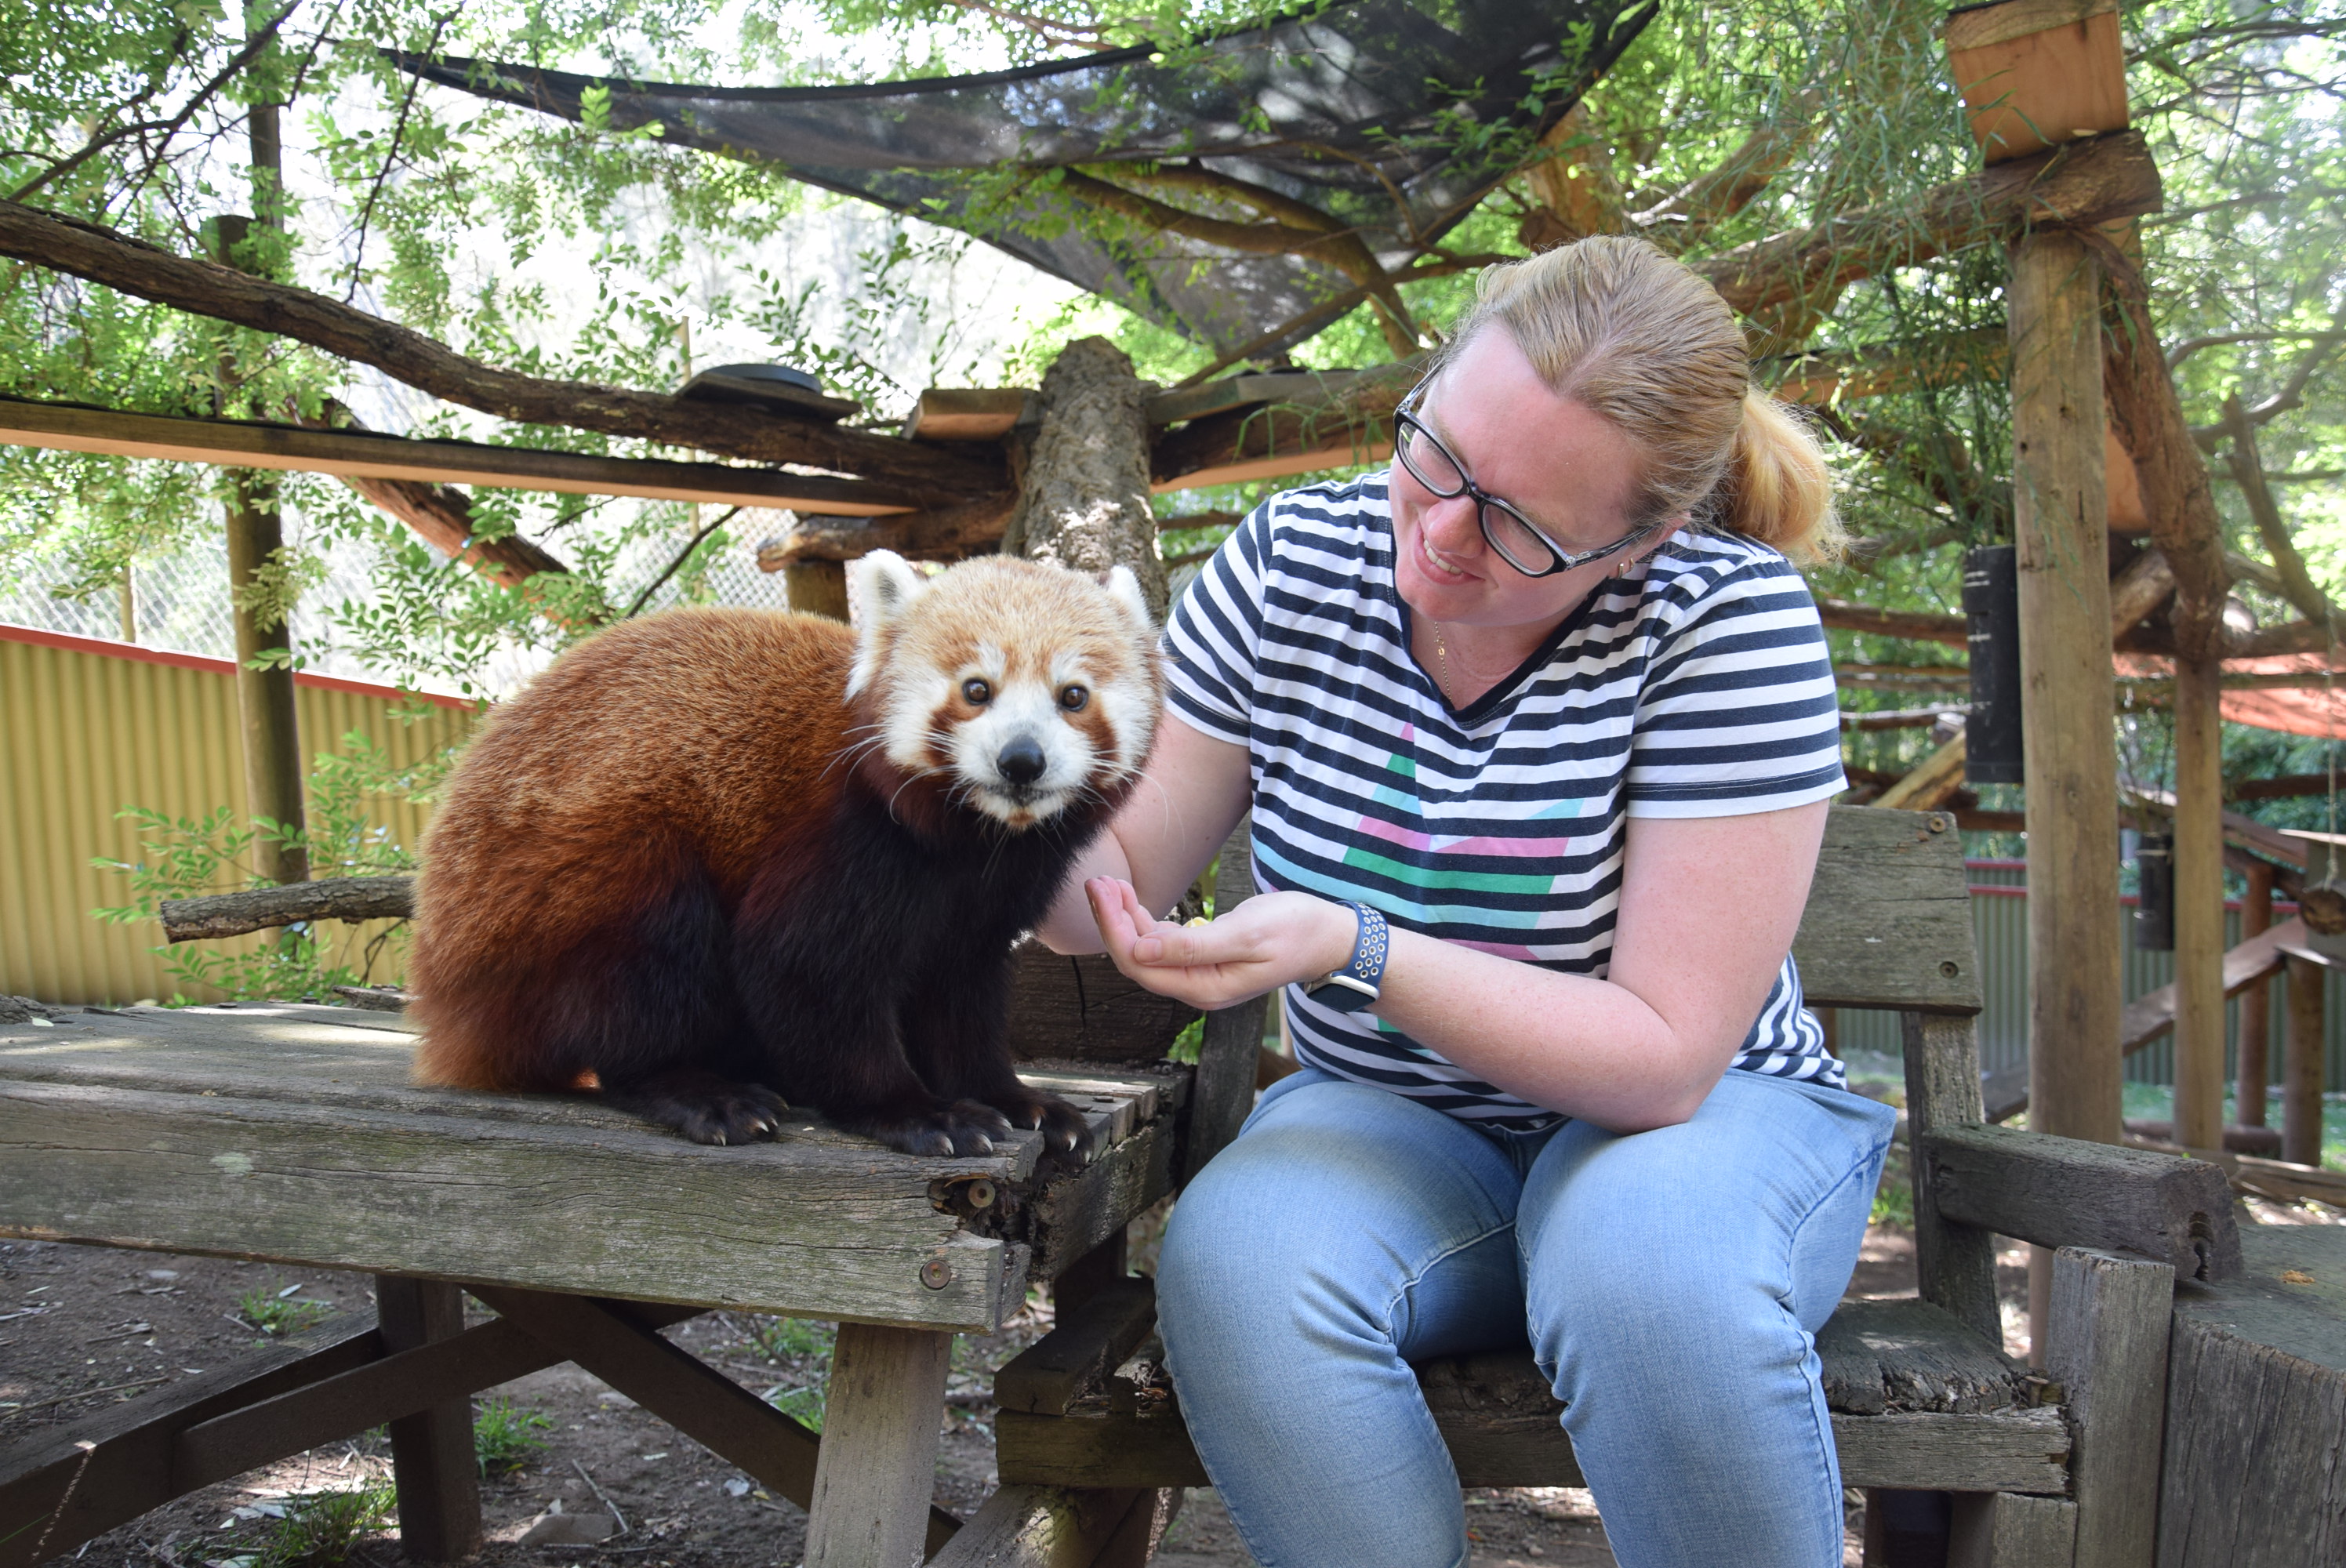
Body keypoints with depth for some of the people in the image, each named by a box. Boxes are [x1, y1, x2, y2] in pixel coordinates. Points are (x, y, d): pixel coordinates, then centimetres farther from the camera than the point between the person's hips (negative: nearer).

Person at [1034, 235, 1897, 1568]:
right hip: (1385, 1123, 3)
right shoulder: (1293, 562, -8)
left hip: (1697, 1115, -2)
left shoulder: (1731, 621, -20)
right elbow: (1130, 876, -1)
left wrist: (1357, 948, -33)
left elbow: (1665, 1058, -22)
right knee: (1233, 1258, -30)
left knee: (1649, 1261, -36)